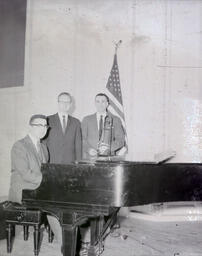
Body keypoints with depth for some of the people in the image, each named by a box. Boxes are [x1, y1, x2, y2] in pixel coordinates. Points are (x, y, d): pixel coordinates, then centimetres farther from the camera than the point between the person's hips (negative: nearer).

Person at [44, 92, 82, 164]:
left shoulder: (76, 122, 9)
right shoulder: (48, 120, 3)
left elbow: (78, 145, 8)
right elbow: (44, 143, 3)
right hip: (52, 163, -1)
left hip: (70, 163, 2)